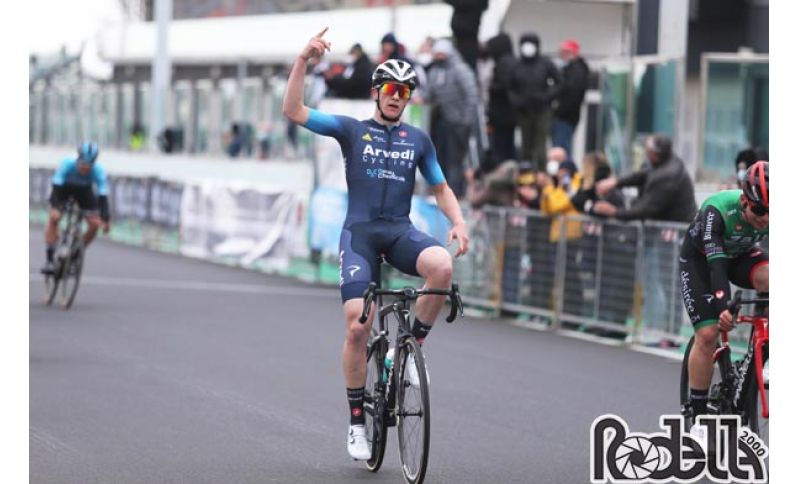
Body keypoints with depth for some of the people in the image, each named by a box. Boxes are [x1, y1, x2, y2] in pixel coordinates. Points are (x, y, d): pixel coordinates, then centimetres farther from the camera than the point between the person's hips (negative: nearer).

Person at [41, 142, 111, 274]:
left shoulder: (99, 171, -33)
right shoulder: (67, 164, -36)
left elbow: (102, 197, -35)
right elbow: (56, 188, -39)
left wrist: (105, 219, -45)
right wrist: (54, 208, -52)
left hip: (84, 190, 2)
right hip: (64, 188, -2)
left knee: (94, 224, -14)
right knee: (53, 218, -24)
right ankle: (50, 259, -19)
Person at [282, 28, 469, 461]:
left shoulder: (418, 140, 14)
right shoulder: (351, 130, 6)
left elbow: (440, 188, 20)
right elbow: (293, 111, -4)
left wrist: (458, 222, -1)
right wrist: (303, 60, -16)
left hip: (400, 231, 2)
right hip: (359, 231, -2)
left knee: (442, 266, -33)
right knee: (357, 326, -13)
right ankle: (356, 421, 2)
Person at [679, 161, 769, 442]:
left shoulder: (772, 215, -27)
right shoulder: (717, 210, -38)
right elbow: (715, 262, -44)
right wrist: (724, 306, -58)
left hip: (741, 255, 3)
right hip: (700, 258, -3)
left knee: (769, 278, -31)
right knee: (707, 334, -15)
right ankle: (698, 419, -4)